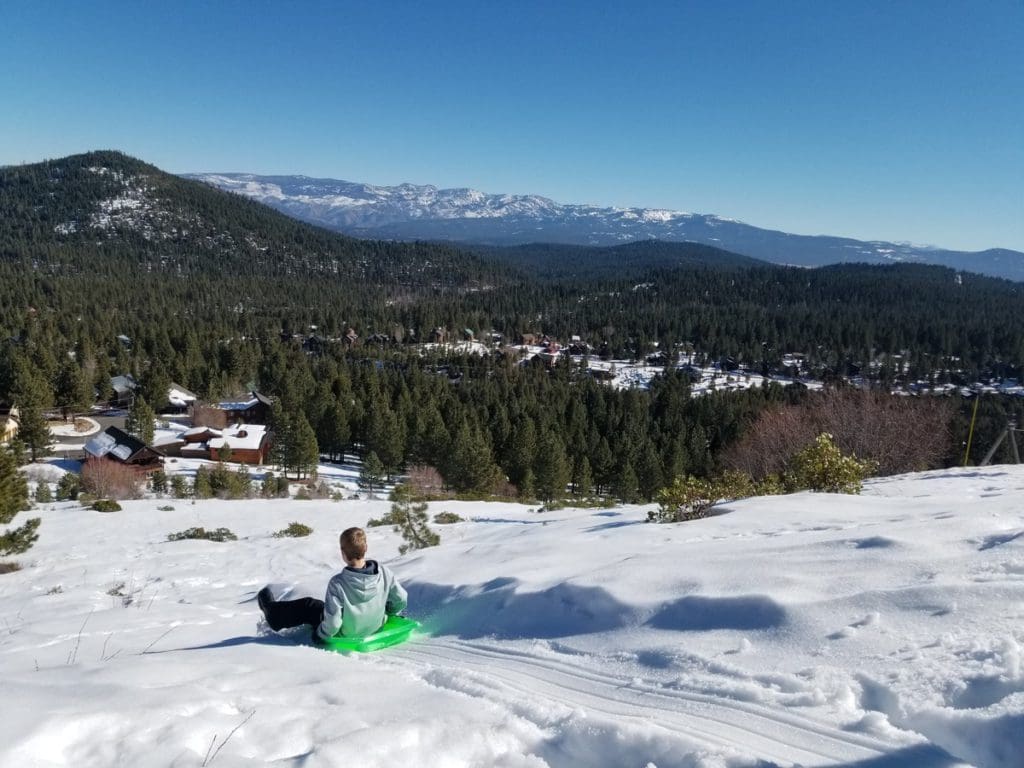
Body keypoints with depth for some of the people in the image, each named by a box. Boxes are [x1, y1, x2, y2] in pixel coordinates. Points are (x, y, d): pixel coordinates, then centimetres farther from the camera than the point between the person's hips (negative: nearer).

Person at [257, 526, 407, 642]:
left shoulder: (337, 583, -33)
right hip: (376, 627, 4)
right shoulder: (384, 572, -22)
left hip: (346, 634, -4)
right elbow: (401, 599, -10)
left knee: (307, 605, 21)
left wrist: (320, 635, -8)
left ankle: (273, 612, 48)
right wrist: (386, 611, 11)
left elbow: (332, 623, -30)